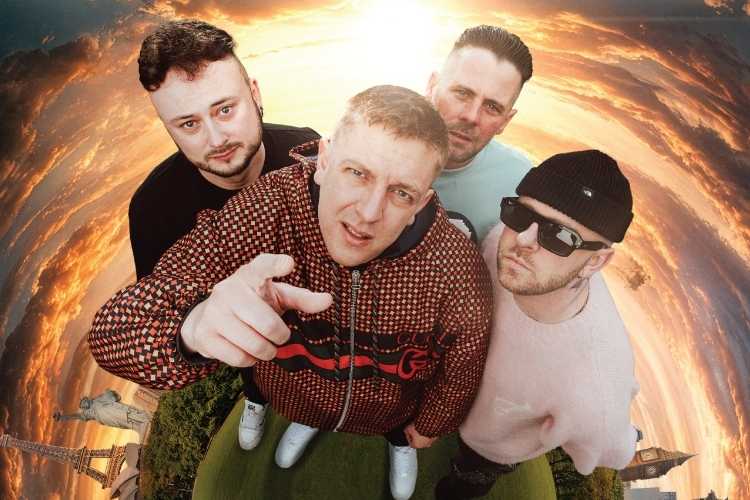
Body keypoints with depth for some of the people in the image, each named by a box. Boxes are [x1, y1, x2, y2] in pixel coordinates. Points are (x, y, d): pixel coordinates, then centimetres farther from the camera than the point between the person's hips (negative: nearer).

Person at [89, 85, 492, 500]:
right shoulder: (270, 207, -38)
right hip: (294, 397, 1)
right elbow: (114, 332, -40)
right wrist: (195, 325, -62)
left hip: (391, 412, 0)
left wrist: (429, 426, 2)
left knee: (403, 432, 34)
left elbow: (463, 368, -16)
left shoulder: (454, 267, -38)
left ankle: (399, 442, 70)